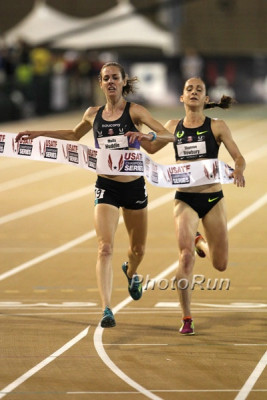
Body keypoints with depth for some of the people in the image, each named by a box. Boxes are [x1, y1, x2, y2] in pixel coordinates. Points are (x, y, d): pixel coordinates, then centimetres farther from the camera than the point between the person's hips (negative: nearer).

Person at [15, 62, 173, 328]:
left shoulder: (134, 111, -6)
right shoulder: (93, 115, 4)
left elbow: (167, 134, -15)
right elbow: (74, 135, 26)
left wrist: (149, 136, -35)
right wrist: (40, 134, 19)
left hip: (134, 186, -1)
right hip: (106, 188, 1)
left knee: (137, 248, 17)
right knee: (105, 247, -17)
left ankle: (130, 272, 54)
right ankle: (106, 309, -23)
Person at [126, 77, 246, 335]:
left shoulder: (216, 127, -2)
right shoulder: (174, 127, 5)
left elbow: (238, 157, -7)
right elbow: (153, 147, 21)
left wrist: (238, 171, -30)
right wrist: (141, 138, -2)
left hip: (213, 198, 0)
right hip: (185, 199, 0)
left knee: (220, 265, 8)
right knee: (186, 255, -20)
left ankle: (201, 242, 45)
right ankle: (186, 318, -11)